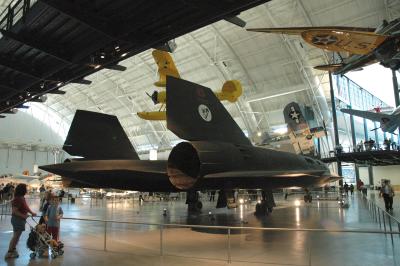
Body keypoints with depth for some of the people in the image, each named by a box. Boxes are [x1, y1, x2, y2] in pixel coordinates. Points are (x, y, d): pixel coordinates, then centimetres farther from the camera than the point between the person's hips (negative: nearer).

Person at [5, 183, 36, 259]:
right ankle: (9, 252, 8)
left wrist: (32, 213, 11)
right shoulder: (17, 199, -22)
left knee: (17, 236, 17)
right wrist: (23, 216, -23)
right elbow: (15, 211, -25)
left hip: (21, 219, 10)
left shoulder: (22, 198, 8)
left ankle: (13, 250, 28)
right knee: (16, 236, -2)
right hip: (17, 219, -10)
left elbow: (26, 207, 18)